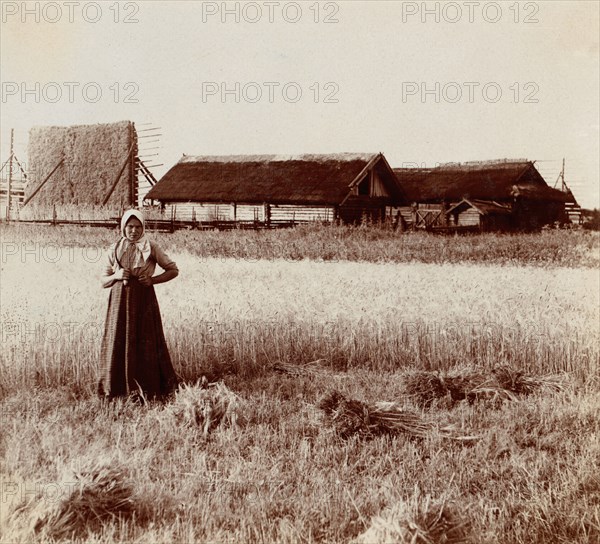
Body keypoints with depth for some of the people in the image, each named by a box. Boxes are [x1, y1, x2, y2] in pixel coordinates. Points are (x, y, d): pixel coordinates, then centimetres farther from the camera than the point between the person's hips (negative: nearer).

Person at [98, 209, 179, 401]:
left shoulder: (151, 248, 1)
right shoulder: (114, 250, 7)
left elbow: (173, 270, 5)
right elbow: (103, 281, 11)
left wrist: (153, 279, -9)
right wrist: (116, 275, -10)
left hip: (144, 300, -2)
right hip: (120, 300, 2)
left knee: (145, 343, -1)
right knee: (118, 342, 2)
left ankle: (146, 389, 9)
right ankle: (116, 388, 13)